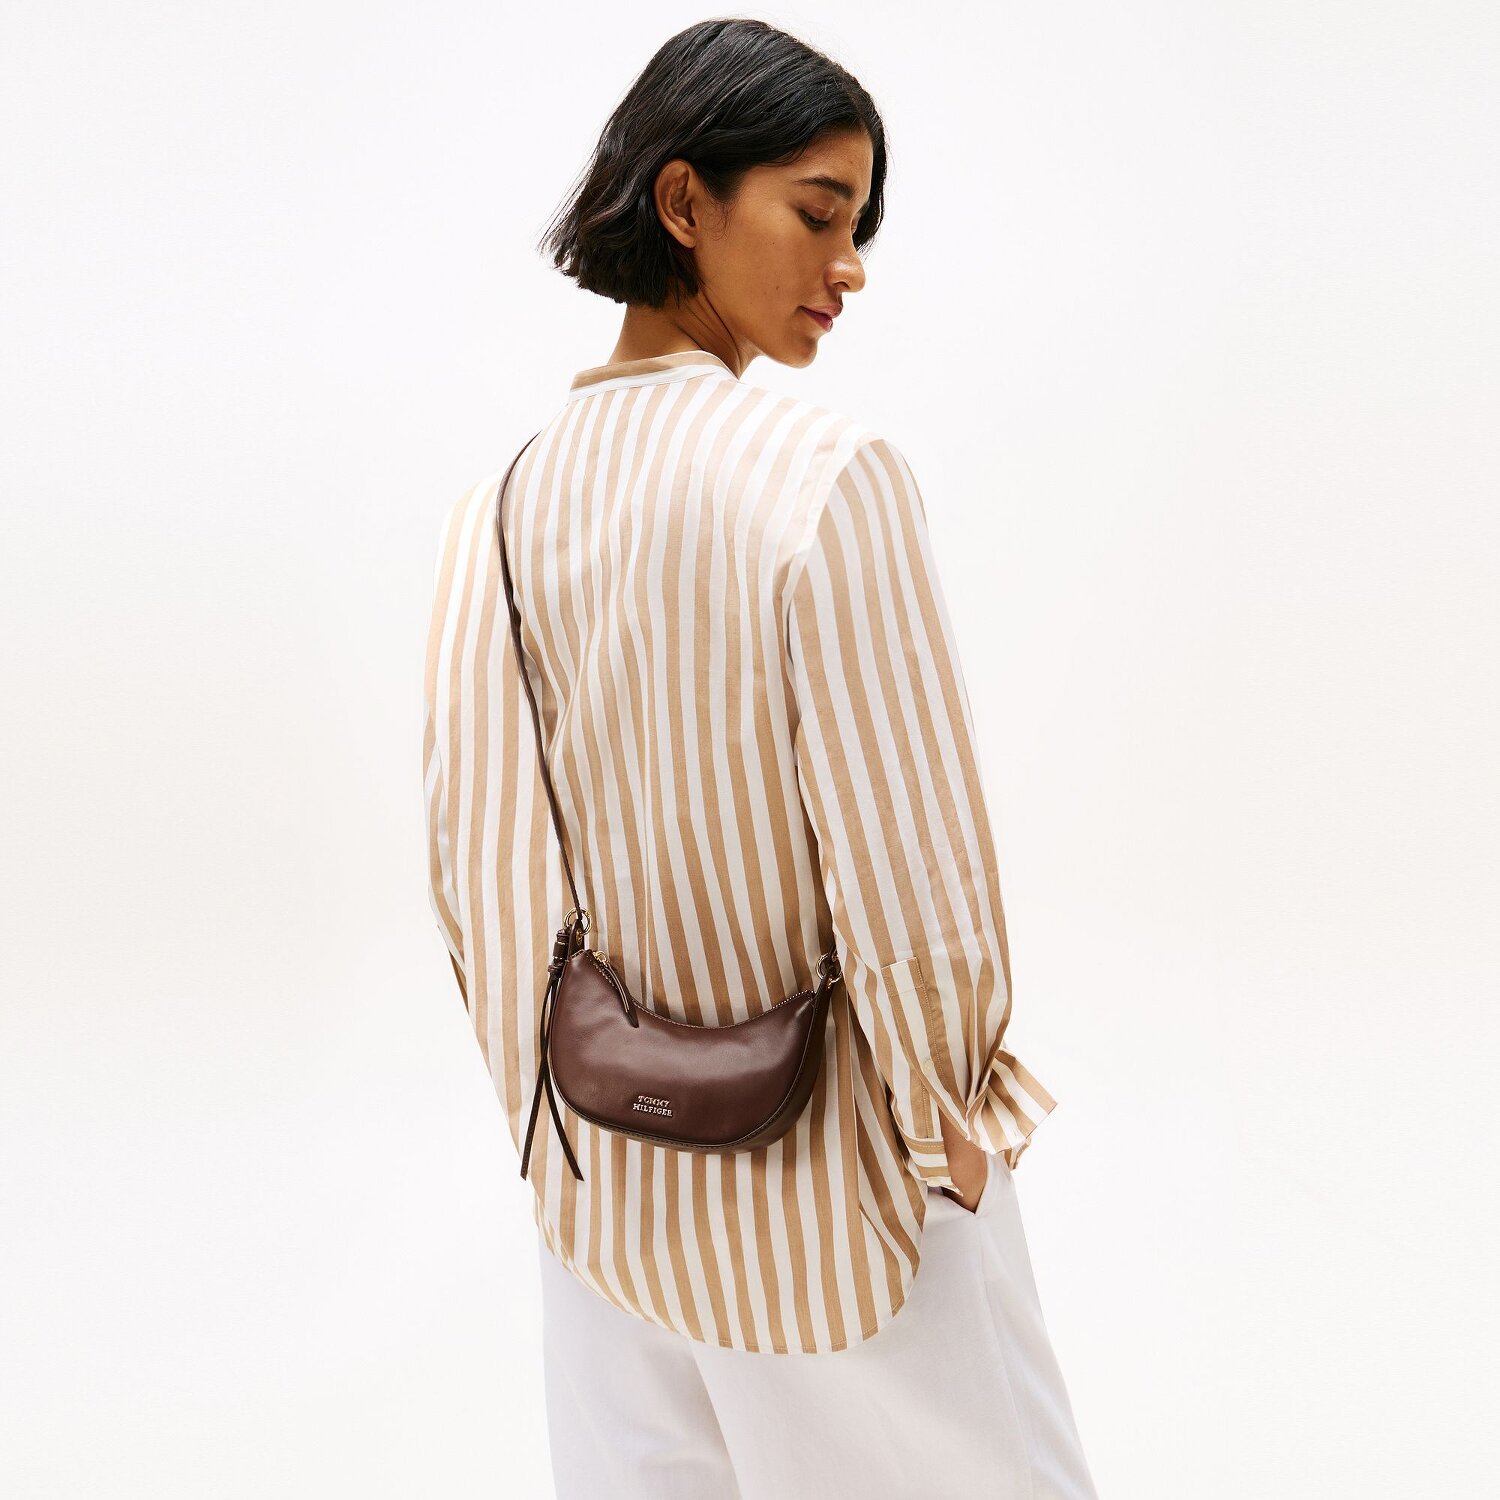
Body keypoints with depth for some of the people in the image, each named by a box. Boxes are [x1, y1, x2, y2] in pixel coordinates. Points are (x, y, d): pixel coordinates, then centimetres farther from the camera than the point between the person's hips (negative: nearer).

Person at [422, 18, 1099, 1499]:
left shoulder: (494, 507, -4)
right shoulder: (826, 474, -22)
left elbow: (466, 860, 3)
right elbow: (911, 867, -21)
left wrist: (554, 1099, 15)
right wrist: (949, 1120, -4)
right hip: (822, 1192, -6)